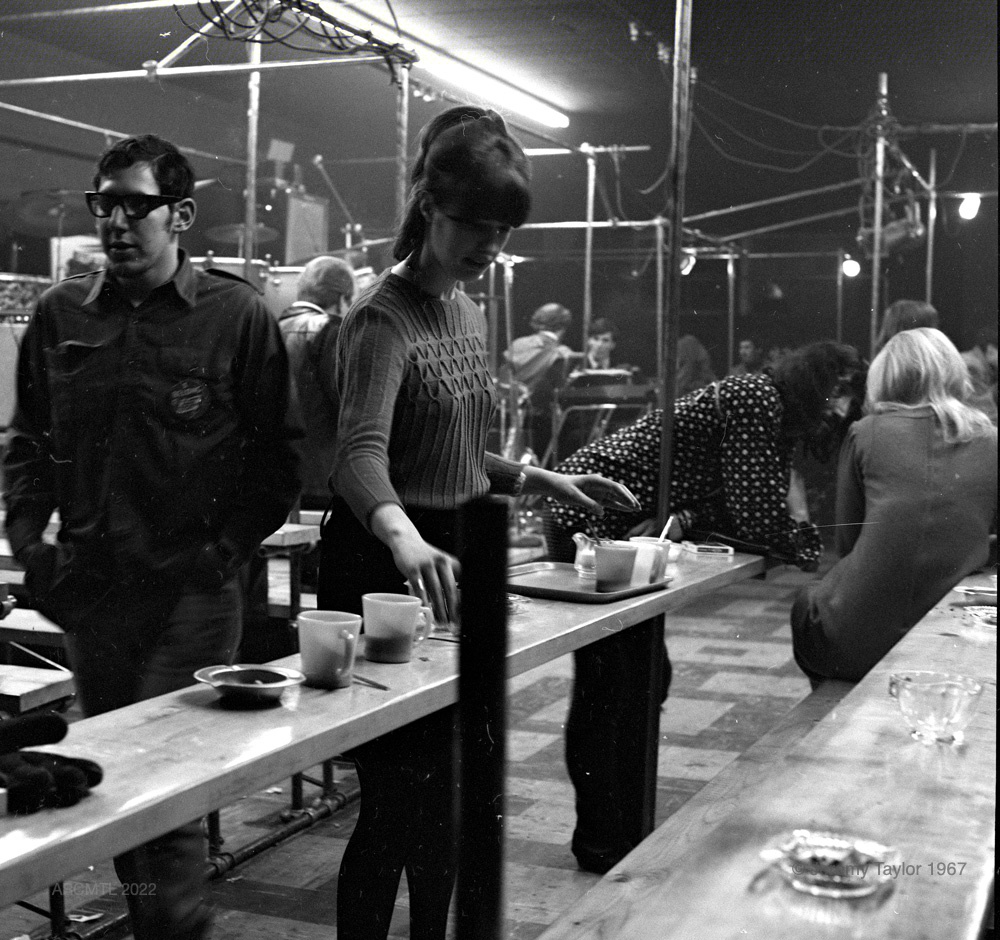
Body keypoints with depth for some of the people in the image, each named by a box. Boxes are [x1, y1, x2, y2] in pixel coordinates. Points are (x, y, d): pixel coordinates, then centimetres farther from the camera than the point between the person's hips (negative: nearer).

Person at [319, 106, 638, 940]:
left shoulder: (469, 314, 12)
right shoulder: (385, 319, -16)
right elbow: (361, 452, -33)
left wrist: (539, 481, 6)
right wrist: (405, 538, -52)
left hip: (450, 558, 9)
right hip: (389, 565, -8)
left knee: (445, 786, 17)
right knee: (396, 794, -4)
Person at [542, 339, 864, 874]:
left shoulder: (775, 421, 11)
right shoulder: (756, 398, -18)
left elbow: (730, 513, 3)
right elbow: (758, 523, -22)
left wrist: (685, 519, -17)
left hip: (623, 532, 10)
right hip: (589, 523, -10)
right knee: (605, 687, -4)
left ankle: (629, 829, 27)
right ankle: (600, 844, 7)